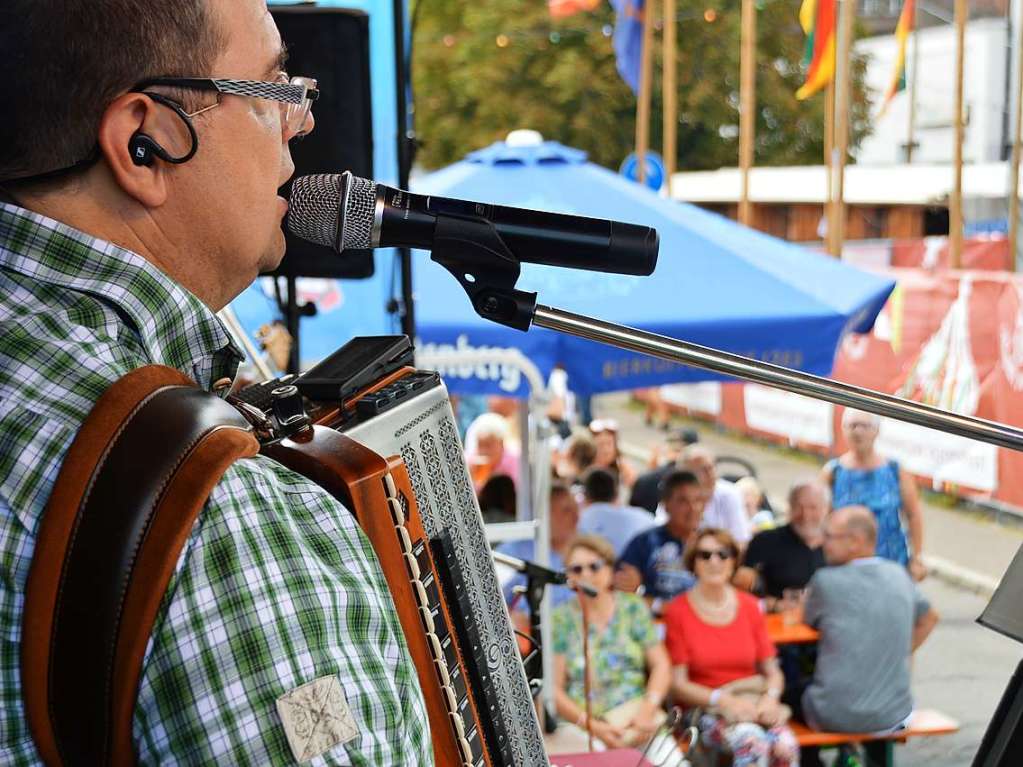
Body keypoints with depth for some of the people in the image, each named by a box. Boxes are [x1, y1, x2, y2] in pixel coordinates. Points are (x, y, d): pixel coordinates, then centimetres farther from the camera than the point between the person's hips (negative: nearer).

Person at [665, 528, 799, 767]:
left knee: (785, 745, -30)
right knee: (753, 743, -35)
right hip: (704, 709, -3)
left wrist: (770, 697, -11)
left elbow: (772, 671, 12)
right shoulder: (678, 611, 0)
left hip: (754, 702, 3)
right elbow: (678, 684, -4)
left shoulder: (749, 606, 11)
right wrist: (724, 700, -18)